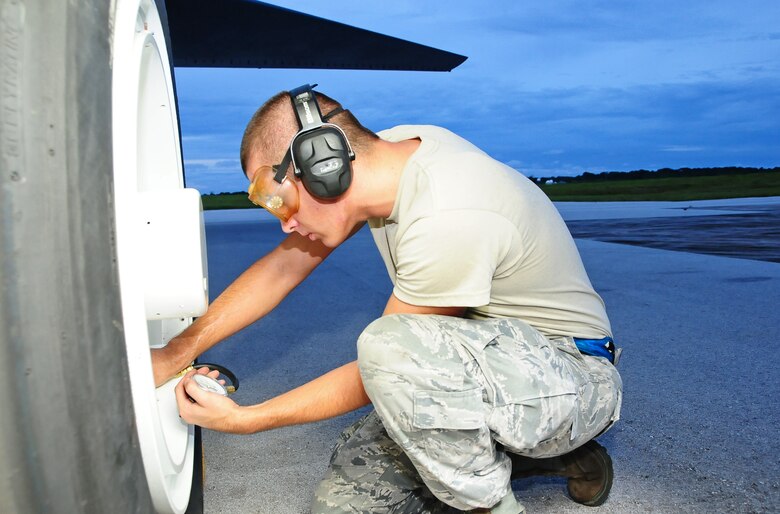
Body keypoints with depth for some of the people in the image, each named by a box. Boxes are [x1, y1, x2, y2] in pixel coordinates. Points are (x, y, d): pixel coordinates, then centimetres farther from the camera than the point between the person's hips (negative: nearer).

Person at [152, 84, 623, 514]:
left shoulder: (447, 222, -32)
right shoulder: (392, 147, -6)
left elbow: (382, 371, -19)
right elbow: (284, 268, 0)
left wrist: (243, 420, -14)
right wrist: (178, 353, -3)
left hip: (576, 376, -8)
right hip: (490, 363, 8)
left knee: (389, 343, -35)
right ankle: (547, 451, 11)